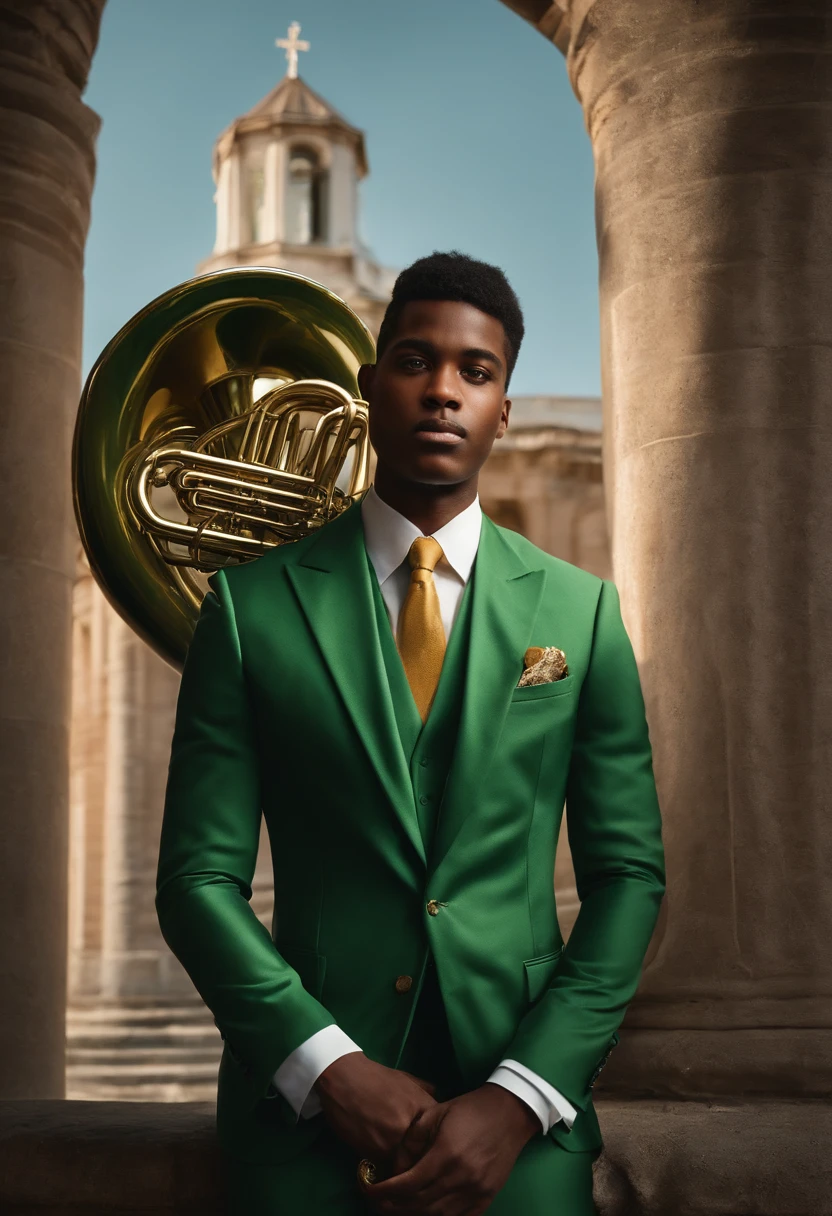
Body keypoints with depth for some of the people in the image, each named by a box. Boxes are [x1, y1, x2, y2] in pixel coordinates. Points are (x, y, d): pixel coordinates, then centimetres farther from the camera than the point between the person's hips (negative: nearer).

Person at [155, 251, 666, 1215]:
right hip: (303, 1108, -1)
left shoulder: (579, 611, 3)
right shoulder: (252, 603, 0)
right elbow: (199, 876, -2)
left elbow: (628, 873, 2)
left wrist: (518, 1100, -9)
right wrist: (335, 1071, -13)